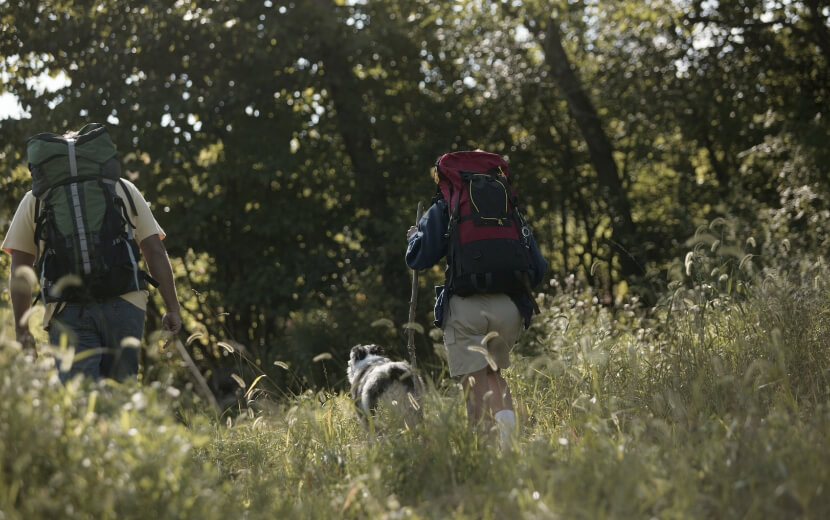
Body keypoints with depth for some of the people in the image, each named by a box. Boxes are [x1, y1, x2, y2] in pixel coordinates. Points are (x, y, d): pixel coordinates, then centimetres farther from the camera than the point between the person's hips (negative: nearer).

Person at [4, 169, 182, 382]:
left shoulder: (36, 198, 14)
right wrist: (172, 308, 10)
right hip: (127, 304, 2)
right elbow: (155, 252, 10)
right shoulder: (124, 189, 16)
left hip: (69, 307, -1)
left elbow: (19, 269, 11)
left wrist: (21, 329, 15)